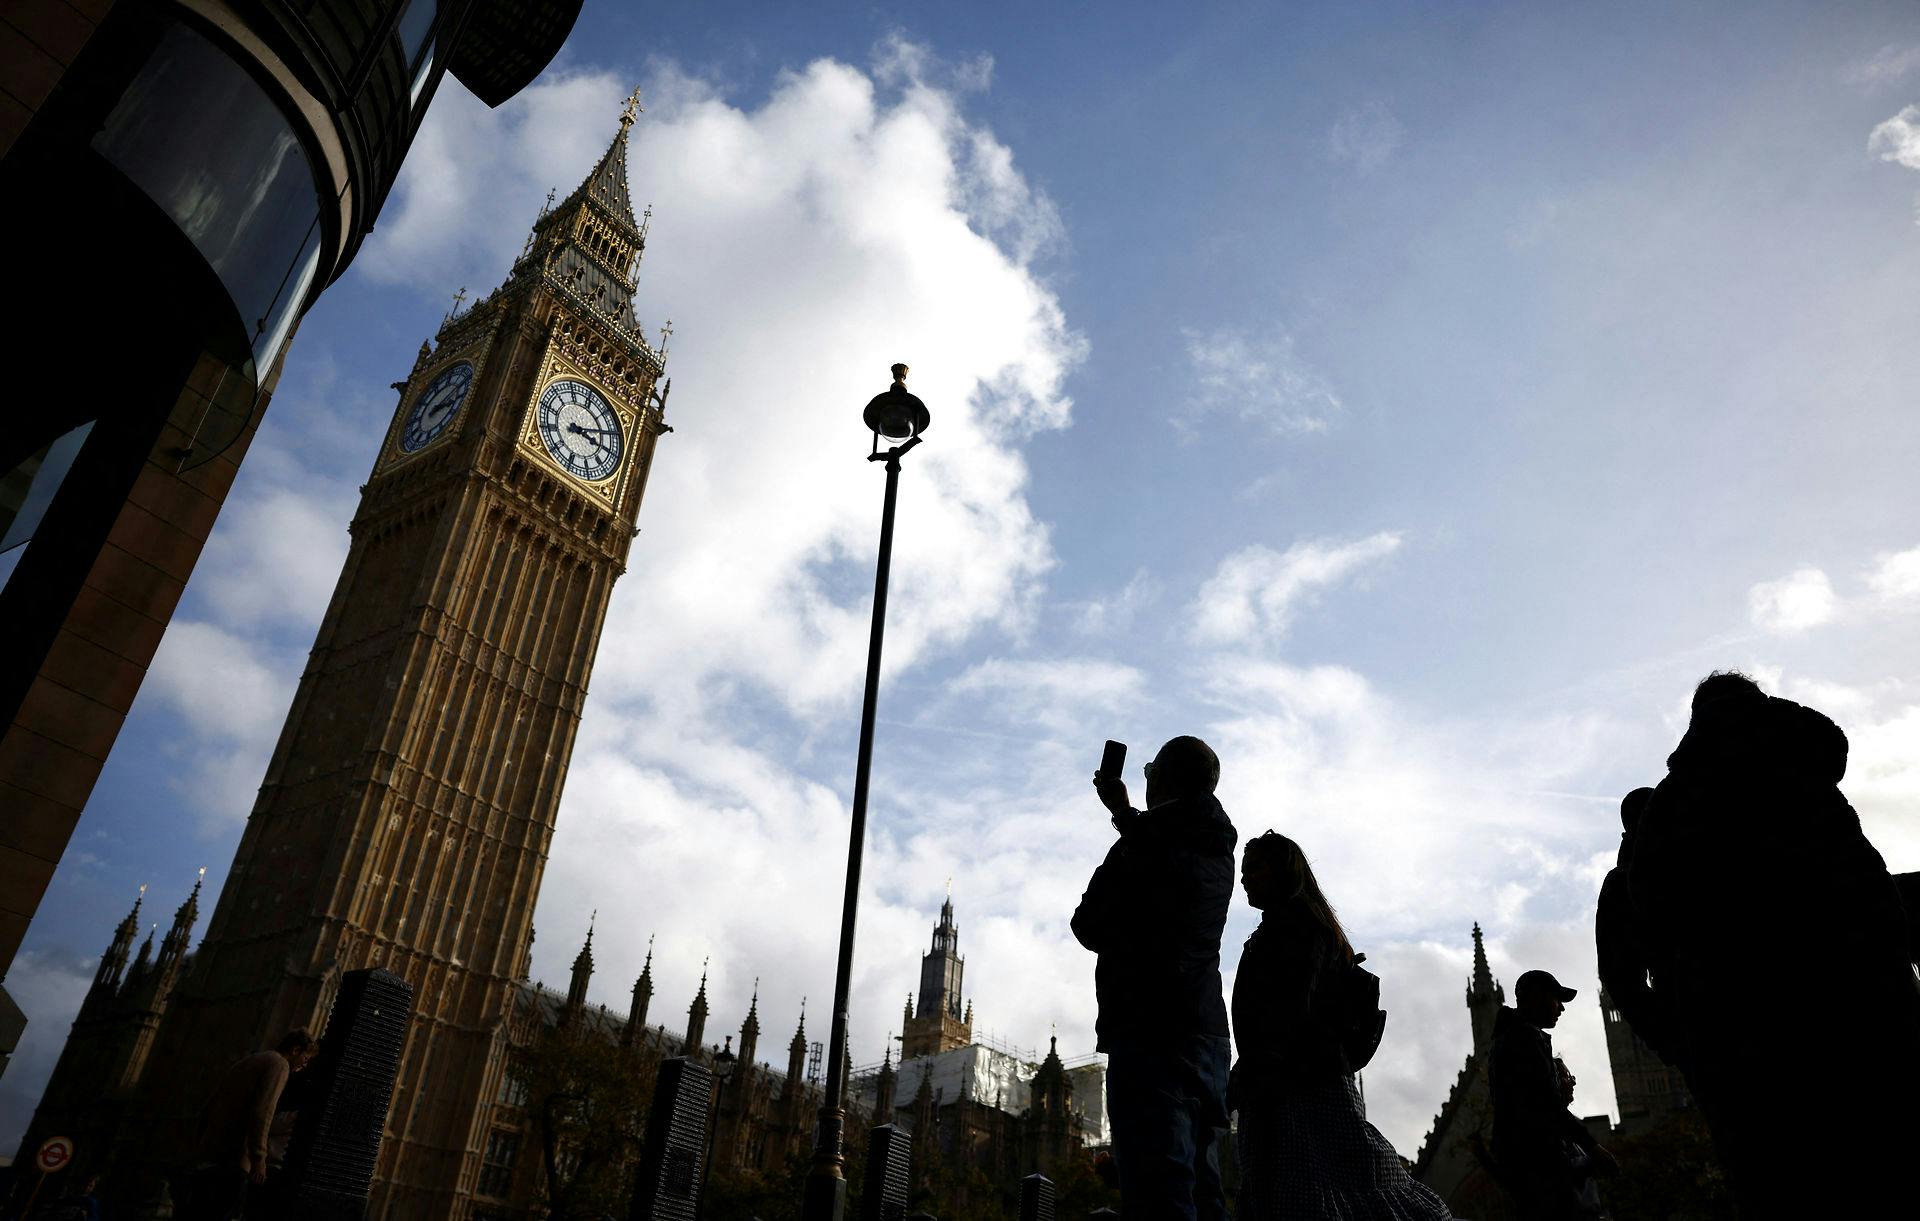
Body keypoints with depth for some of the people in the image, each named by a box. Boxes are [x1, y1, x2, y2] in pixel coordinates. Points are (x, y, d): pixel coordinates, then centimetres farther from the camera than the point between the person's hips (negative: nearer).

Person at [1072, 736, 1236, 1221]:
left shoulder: (1141, 847, -10)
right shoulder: (1217, 852, 13)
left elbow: (1089, 927, -1)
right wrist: (1124, 812, 45)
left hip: (1151, 1038, -8)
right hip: (1207, 1037, 8)